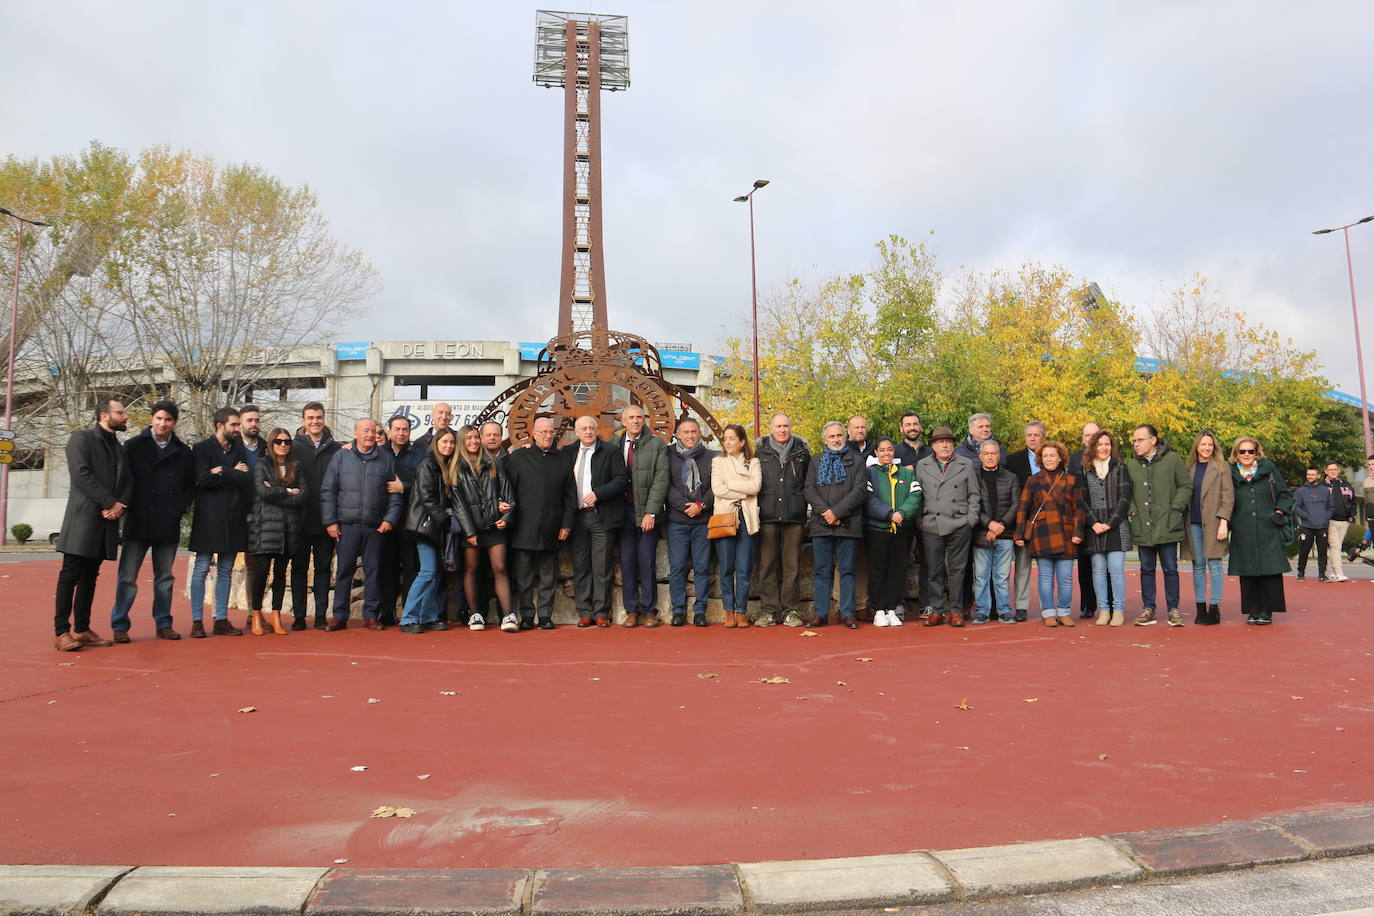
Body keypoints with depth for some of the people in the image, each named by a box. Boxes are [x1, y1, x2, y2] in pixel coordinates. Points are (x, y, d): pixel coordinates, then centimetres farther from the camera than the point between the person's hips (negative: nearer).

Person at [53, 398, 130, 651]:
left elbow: (128, 481, 13)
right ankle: (61, 632, -3)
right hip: (83, 517, -7)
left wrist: (120, 505, -7)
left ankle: (82, 629, 13)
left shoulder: (120, 449, 20)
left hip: (107, 520, 7)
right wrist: (111, 503, -14)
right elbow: (81, 474, -13)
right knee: (70, 575, -5)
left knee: (89, 577, 9)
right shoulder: (81, 438, -1)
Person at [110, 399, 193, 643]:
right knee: (127, 577, -1)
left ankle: (163, 624, 17)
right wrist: (126, 506, -6)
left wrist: (180, 508, 2)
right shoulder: (134, 446, 3)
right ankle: (120, 626, 7)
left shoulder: (183, 452, 9)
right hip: (138, 522, -2)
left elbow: (191, 485, 14)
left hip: (169, 524, 2)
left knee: (165, 577, 10)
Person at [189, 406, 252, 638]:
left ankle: (221, 620, 13)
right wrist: (233, 474, -6)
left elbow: (246, 479, -2)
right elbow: (203, 479, -13)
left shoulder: (239, 449, 12)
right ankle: (197, 621, 5)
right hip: (209, 517, -4)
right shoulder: (202, 448, 1)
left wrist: (221, 472, -11)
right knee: (201, 569, -1)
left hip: (233, 518, 4)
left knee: (226, 571, 8)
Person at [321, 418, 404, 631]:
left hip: (376, 526, 1)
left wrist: (390, 518, -2)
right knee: (344, 570, 3)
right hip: (346, 525, -1)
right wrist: (330, 521, -2)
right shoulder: (341, 457, 6)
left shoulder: (386, 458, 8)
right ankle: (340, 616, 12)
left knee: (373, 571, 4)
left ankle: (371, 616, 12)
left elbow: (395, 492, 8)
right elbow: (327, 491, 4)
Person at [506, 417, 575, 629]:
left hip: (551, 530, 2)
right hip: (525, 530, -2)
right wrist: (510, 520, -3)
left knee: (548, 577, 7)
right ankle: (526, 616, 11)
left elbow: (569, 495, 10)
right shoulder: (518, 457, 5)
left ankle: (545, 616, 14)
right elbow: (508, 491, 3)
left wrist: (566, 524, 3)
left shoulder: (563, 460, 11)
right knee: (524, 577, 3)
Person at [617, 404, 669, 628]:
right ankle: (631, 611, 13)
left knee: (647, 562, 0)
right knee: (627, 561, 4)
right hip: (624, 511, 2)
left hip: (647, 511, -2)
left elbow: (661, 480, -5)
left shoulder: (656, 445, 0)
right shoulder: (615, 445, 7)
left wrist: (651, 512, -11)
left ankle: (650, 610, 10)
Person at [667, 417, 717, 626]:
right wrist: (684, 505, -11)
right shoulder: (668, 456, 6)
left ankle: (700, 611, 10)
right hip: (677, 520, -1)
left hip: (703, 520, 1)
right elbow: (666, 486, -1)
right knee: (677, 568, 0)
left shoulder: (711, 458, 9)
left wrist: (701, 505, -9)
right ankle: (678, 611, 9)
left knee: (702, 568, 2)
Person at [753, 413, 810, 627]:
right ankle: (769, 610, 7)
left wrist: (802, 503, 7)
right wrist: (757, 507, 6)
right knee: (767, 564, 1)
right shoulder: (760, 451, 9)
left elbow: (809, 481, 15)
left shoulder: (801, 451, 10)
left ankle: (791, 610, 8)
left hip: (794, 516, 0)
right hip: (767, 516, 0)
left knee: (792, 565, 2)